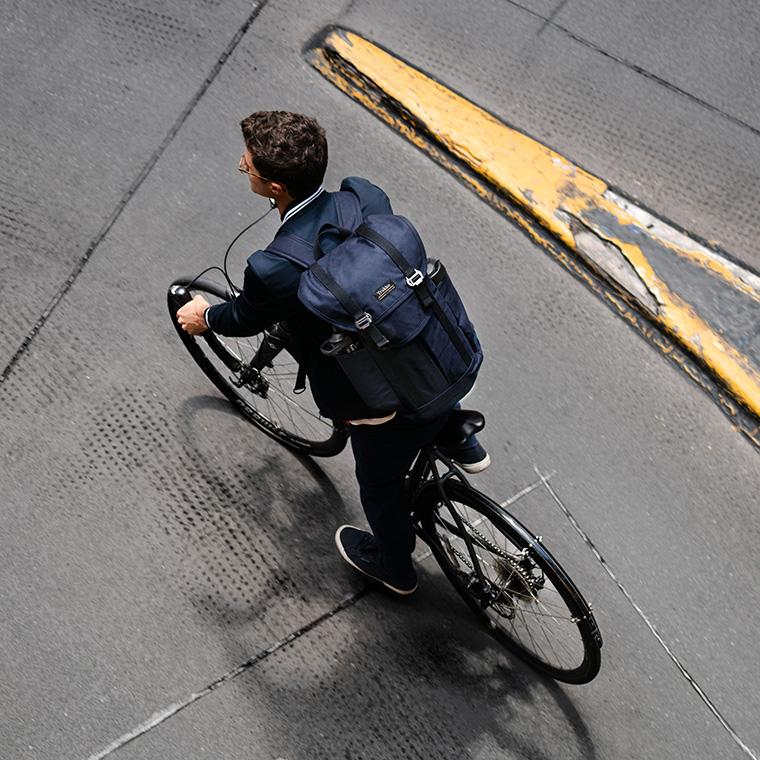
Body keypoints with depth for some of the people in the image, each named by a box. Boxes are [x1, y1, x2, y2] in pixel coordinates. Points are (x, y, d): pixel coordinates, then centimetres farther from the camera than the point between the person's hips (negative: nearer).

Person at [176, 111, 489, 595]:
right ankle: (458, 440, 53)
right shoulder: (367, 195, -14)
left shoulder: (273, 269, -29)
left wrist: (206, 318, 19)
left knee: (381, 486, 29)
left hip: (385, 413, -4)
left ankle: (396, 568, 58)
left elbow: (247, 319, -5)